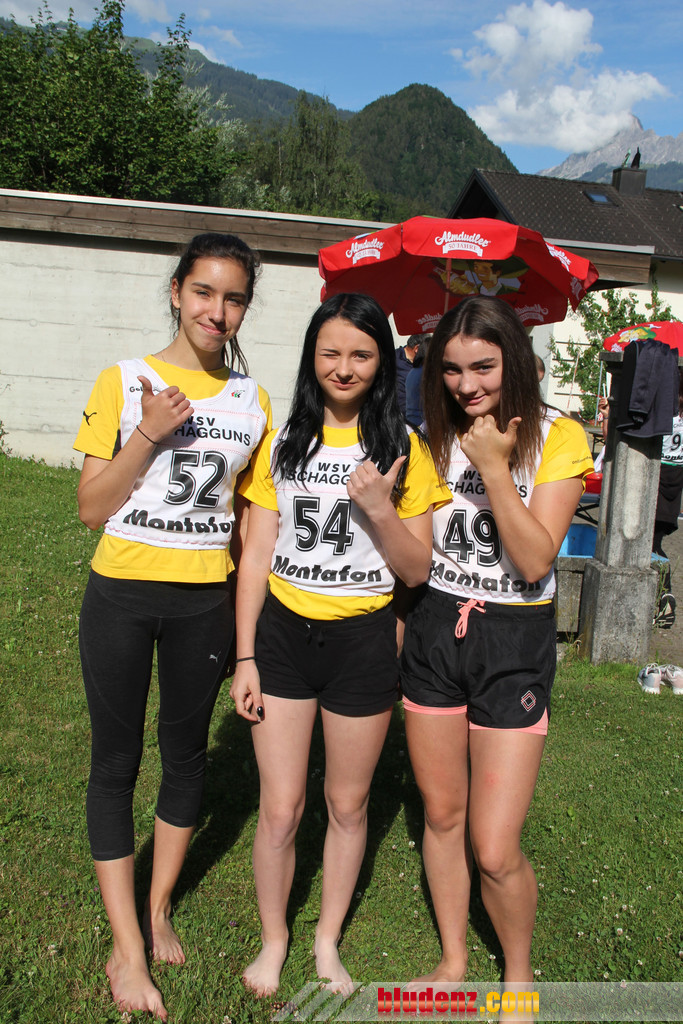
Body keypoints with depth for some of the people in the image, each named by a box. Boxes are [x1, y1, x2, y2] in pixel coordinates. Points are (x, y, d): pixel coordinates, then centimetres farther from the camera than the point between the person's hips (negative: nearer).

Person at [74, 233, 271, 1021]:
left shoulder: (251, 401, 4)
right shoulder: (123, 383, -4)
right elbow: (91, 509, -5)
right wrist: (147, 435, -18)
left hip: (205, 599, 3)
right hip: (121, 594, -2)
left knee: (186, 753, 14)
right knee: (116, 761, 6)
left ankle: (158, 912, 35)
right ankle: (126, 949, 21)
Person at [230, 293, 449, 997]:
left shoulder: (403, 449, -2)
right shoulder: (283, 441, 2)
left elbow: (416, 571, -3)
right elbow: (256, 556, 2)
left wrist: (379, 508, -20)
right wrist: (244, 658, -1)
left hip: (363, 640, 0)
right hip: (282, 632, 1)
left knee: (347, 803, 14)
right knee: (279, 809, 6)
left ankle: (328, 941, 38)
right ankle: (273, 941, 32)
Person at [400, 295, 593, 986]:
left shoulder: (558, 438, -8)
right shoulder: (435, 435, 3)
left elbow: (534, 559, -16)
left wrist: (494, 465, -21)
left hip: (514, 642, -4)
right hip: (433, 629, 4)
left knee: (494, 850, -3)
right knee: (441, 815, 16)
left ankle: (520, 975, 27)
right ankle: (453, 960, 38)